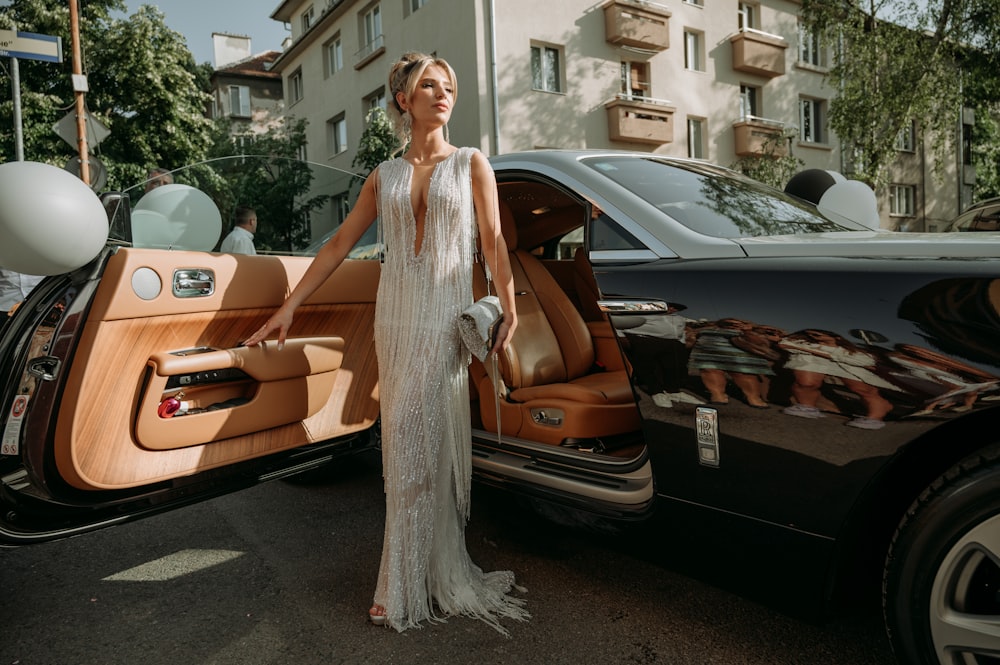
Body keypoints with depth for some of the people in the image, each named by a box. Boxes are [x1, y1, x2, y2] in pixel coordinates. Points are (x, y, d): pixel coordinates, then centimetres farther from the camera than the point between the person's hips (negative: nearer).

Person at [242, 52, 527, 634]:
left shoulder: (471, 164, 7)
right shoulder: (385, 176, 13)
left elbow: (493, 242, -2)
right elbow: (339, 245, 12)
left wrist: (509, 306, -16)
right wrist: (289, 306, 9)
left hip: (446, 314, -3)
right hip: (395, 315, 3)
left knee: (419, 435, -4)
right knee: (411, 440, 4)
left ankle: (406, 584, 11)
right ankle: (437, 570, 18)